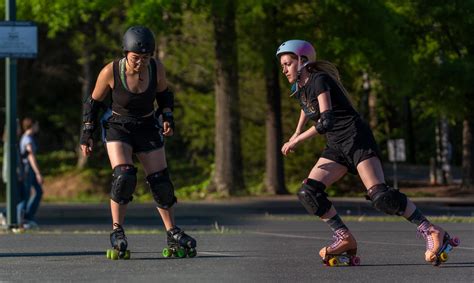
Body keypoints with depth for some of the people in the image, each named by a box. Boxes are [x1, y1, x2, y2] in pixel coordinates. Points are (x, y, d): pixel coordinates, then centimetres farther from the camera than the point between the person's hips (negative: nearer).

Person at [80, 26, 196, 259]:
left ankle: (172, 233, 17)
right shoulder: (110, 72, -21)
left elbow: (164, 94, 6)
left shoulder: (156, 68, -15)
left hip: (147, 128, 3)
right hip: (118, 127, -3)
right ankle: (117, 232, -11)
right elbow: (93, 102, -6)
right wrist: (86, 135, -6)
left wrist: (168, 118, -8)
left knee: (161, 182, 2)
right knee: (124, 177, -24)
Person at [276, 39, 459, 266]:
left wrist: (295, 141, -16)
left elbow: (326, 121, -24)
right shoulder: (299, 88, 14)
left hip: (356, 139, -9)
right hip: (336, 148, 9)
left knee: (380, 196, -22)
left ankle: (432, 232, -16)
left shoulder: (319, 81, -13)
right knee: (308, 193, -8)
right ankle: (345, 238, -2)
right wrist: (296, 134, 37)